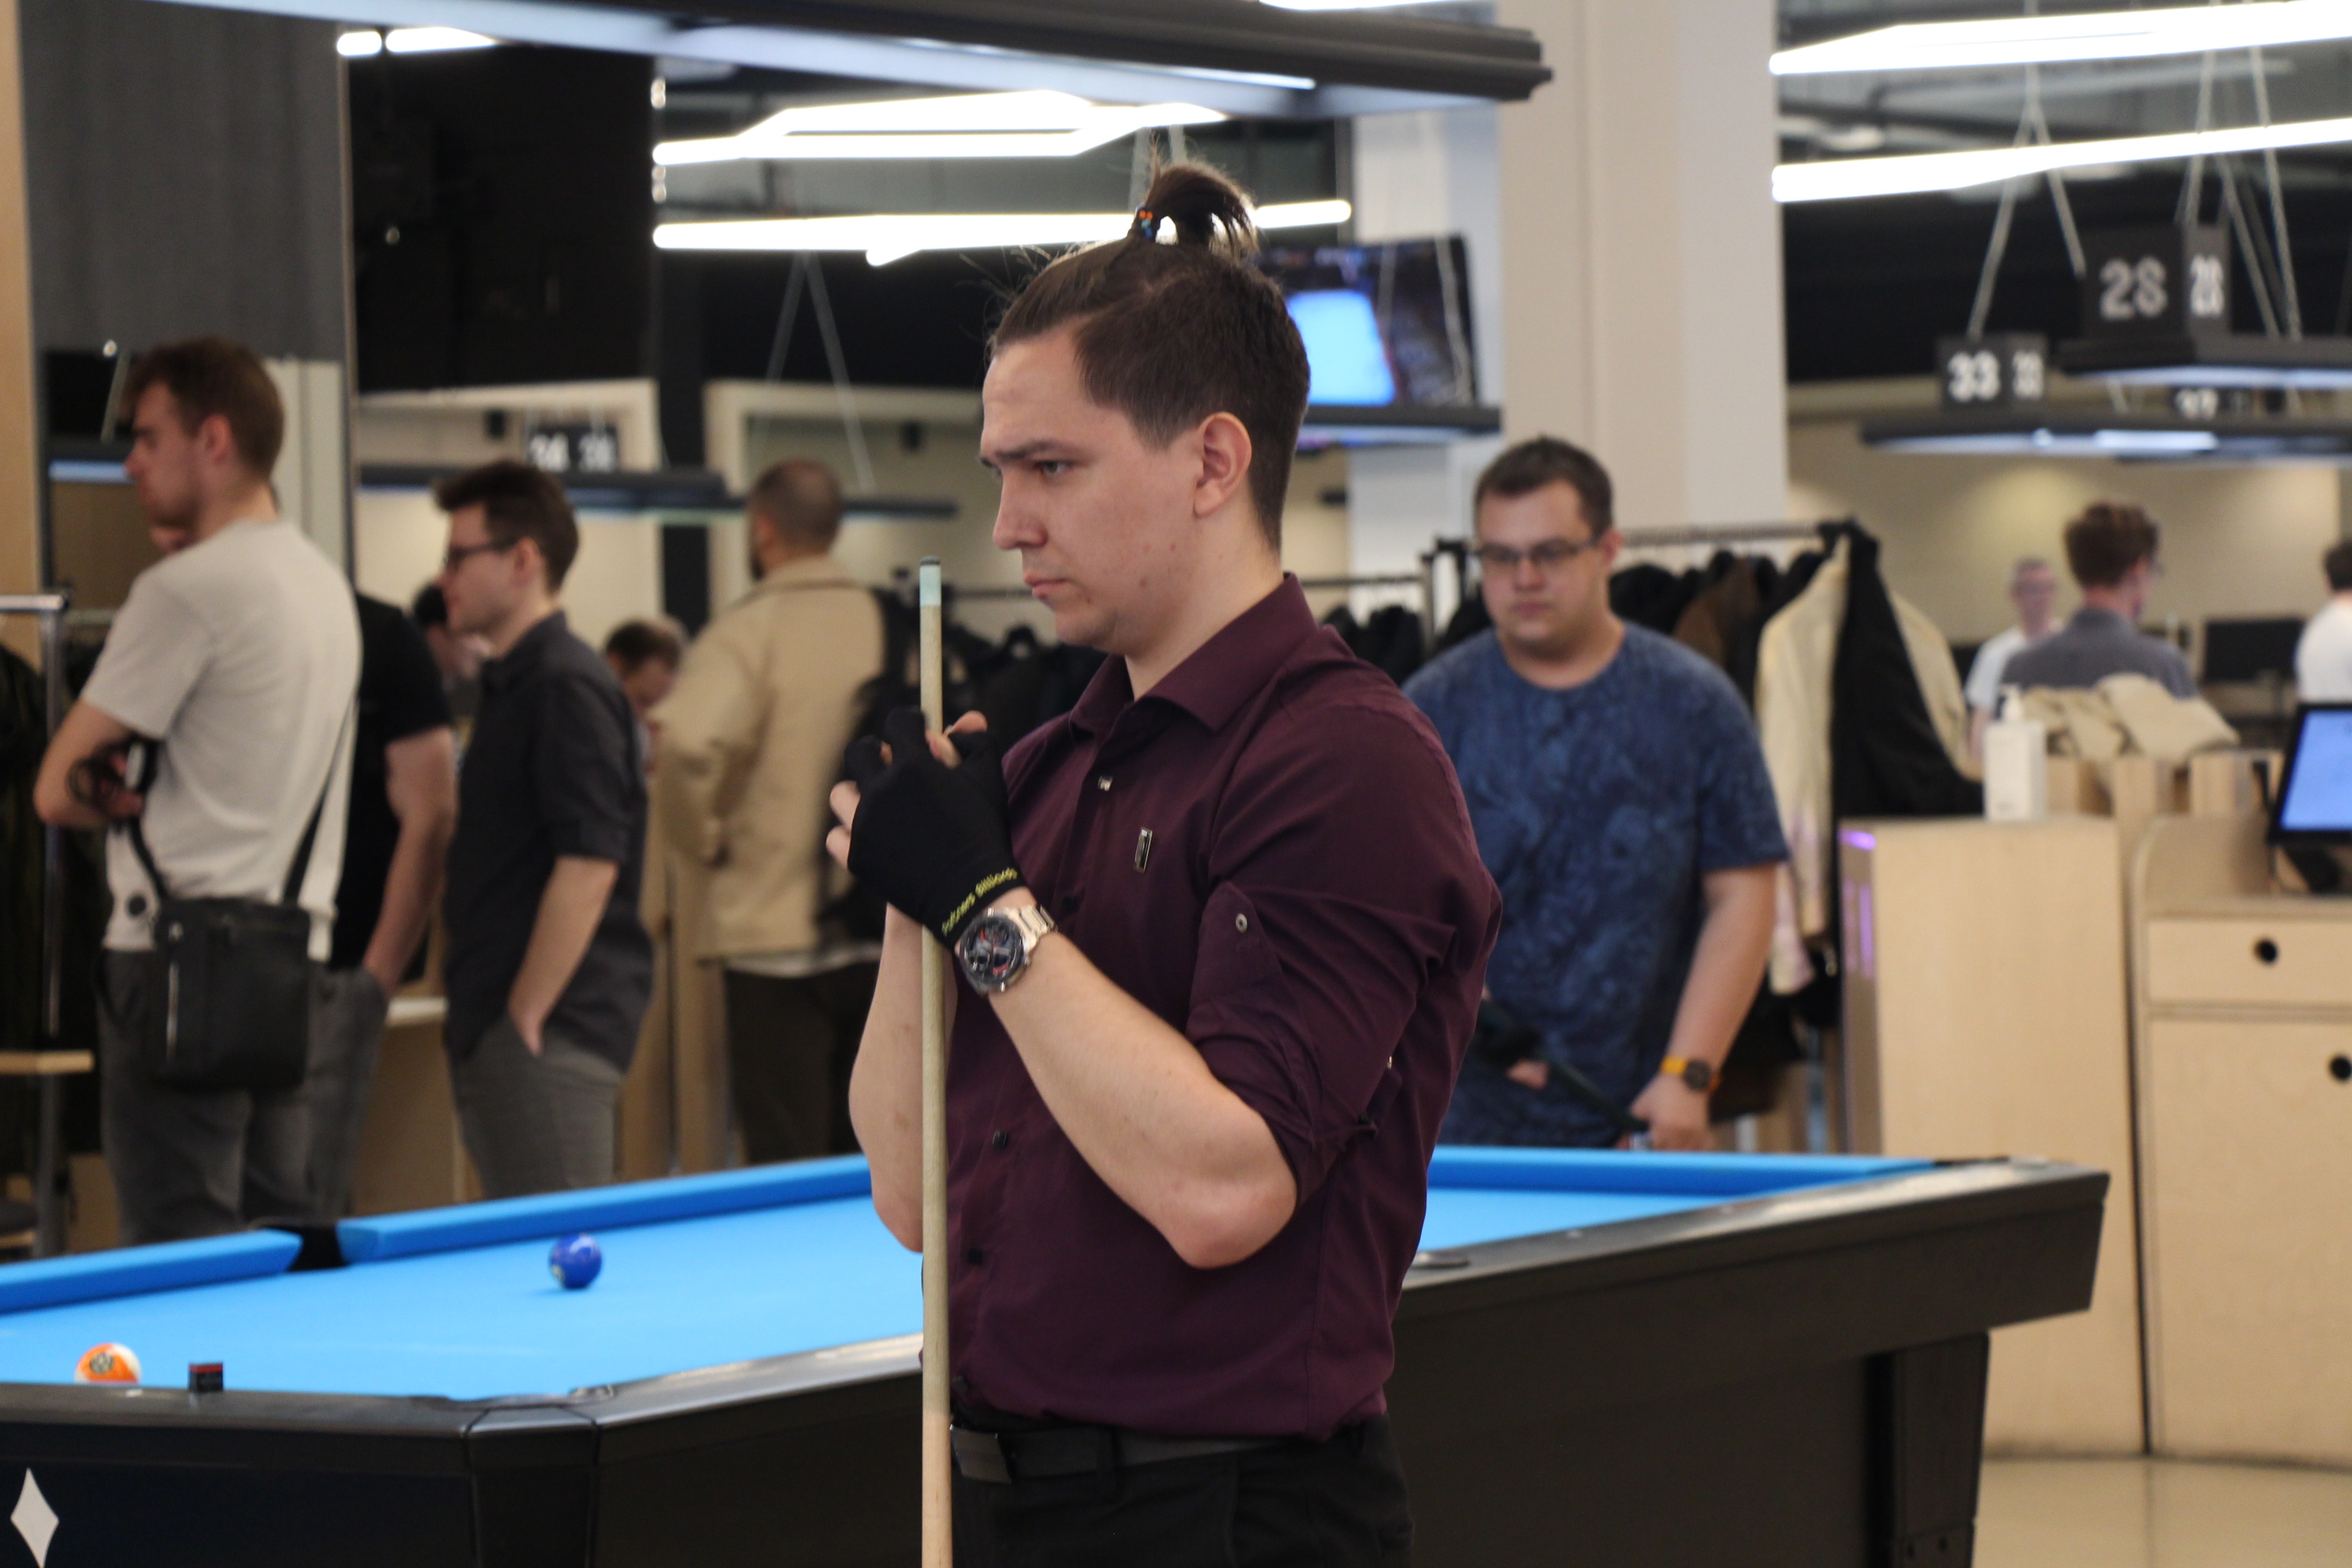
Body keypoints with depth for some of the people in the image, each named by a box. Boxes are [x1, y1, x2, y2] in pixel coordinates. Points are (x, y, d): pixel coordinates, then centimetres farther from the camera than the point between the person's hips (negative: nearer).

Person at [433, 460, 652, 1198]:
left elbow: (588, 864, -20)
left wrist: (526, 1017, -19)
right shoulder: (512, 682, 19)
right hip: (494, 1026, 10)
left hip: (551, 1031, -10)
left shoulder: (567, 686, -13)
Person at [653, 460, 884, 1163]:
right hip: (883, 935, 5)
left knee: (785, 1165, -4)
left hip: (777, 933, -5)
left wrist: (705, 837, -8)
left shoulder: (746, 631, -9)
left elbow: (687, 745, -25)